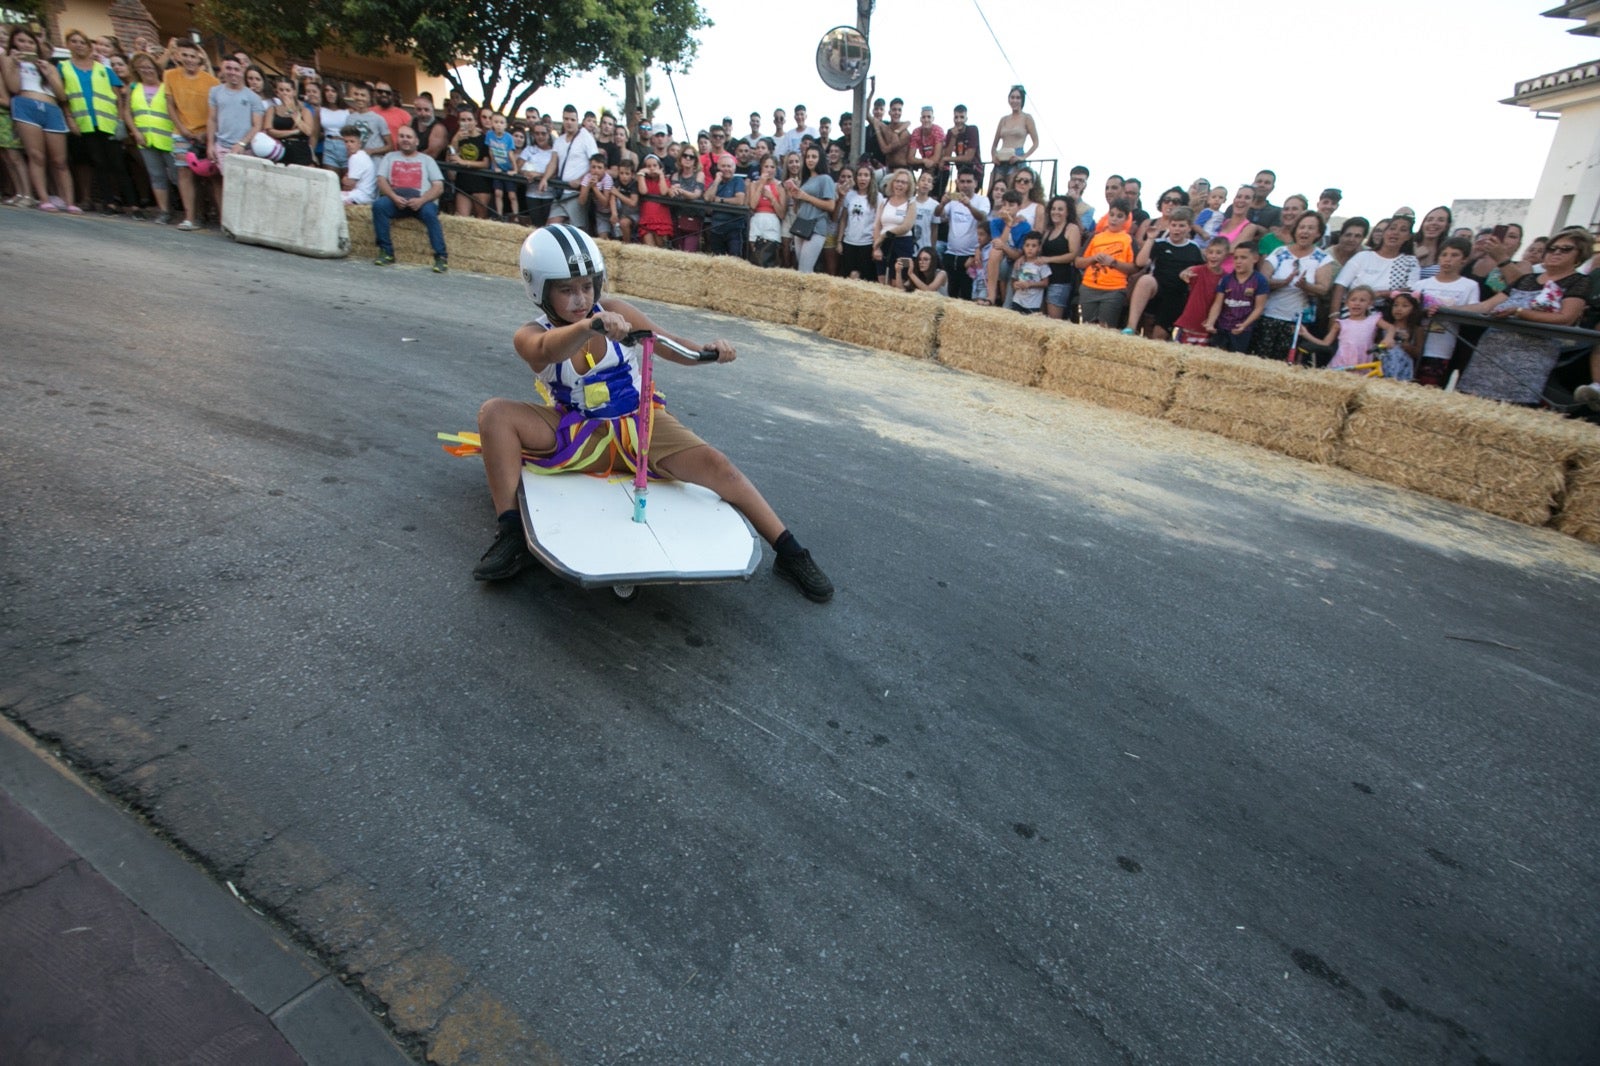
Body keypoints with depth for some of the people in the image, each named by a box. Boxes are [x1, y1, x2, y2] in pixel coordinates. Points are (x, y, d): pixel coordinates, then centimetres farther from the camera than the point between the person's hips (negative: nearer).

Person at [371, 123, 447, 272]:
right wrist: (394, 197, -14)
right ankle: (386, 251, -21)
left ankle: (441, 256, -33)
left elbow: (439, 187, 4)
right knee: (378, 205, -28)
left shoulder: (426, 160, 18)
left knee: (429, 212, -35)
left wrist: (421, 200, -16)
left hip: (422, 201, -2)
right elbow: (381, 181, 9)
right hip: (395, 200, 2)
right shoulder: (390, 157, 23)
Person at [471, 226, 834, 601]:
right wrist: (590, 325, -58)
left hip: (639, 424, 0)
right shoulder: (531, 336, -9)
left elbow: (671, 346, -6)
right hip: (578, 434, 0)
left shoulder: (614, 311, -3)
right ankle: (511, 533, -19)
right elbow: (550, 349, -35)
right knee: (494, 412, -22)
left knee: (716, 465, -22)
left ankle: (790, 554, -12)